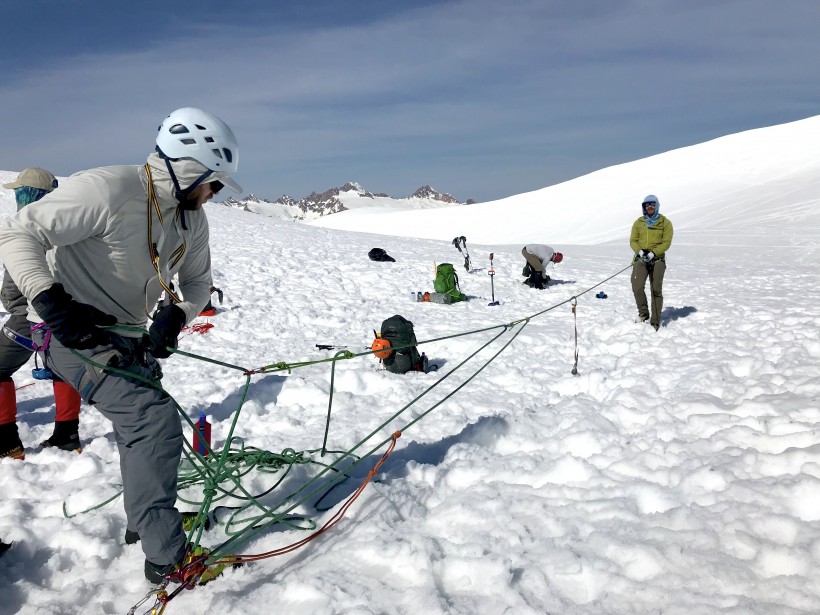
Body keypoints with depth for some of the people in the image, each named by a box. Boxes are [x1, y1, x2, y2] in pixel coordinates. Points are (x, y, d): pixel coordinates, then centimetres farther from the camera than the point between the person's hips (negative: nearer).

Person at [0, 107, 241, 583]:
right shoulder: (107, 190, -24)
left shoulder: (192, 218, 0)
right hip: (74, 332, -9)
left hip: (126, 336, 9)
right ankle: (166, 555, -7)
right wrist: (52, 301, -33)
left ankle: (145, 521, 47)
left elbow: (198, 281, 9)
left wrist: (176, 315, -12)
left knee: (141, 426, 22)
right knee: (157, 422, -20)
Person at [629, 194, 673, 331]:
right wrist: (640, 251, -14)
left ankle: (655, 322, 9)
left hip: (657, 259, -1)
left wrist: (653, 253, -18)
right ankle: (643, 314, 1)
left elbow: (666, 242, -3)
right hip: (641, 258, 1)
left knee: (656, 291, 2)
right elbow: (633, 240, 6)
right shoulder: (639, 222, 10)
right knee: (637, 287, -18)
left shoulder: (665, 223, 4)